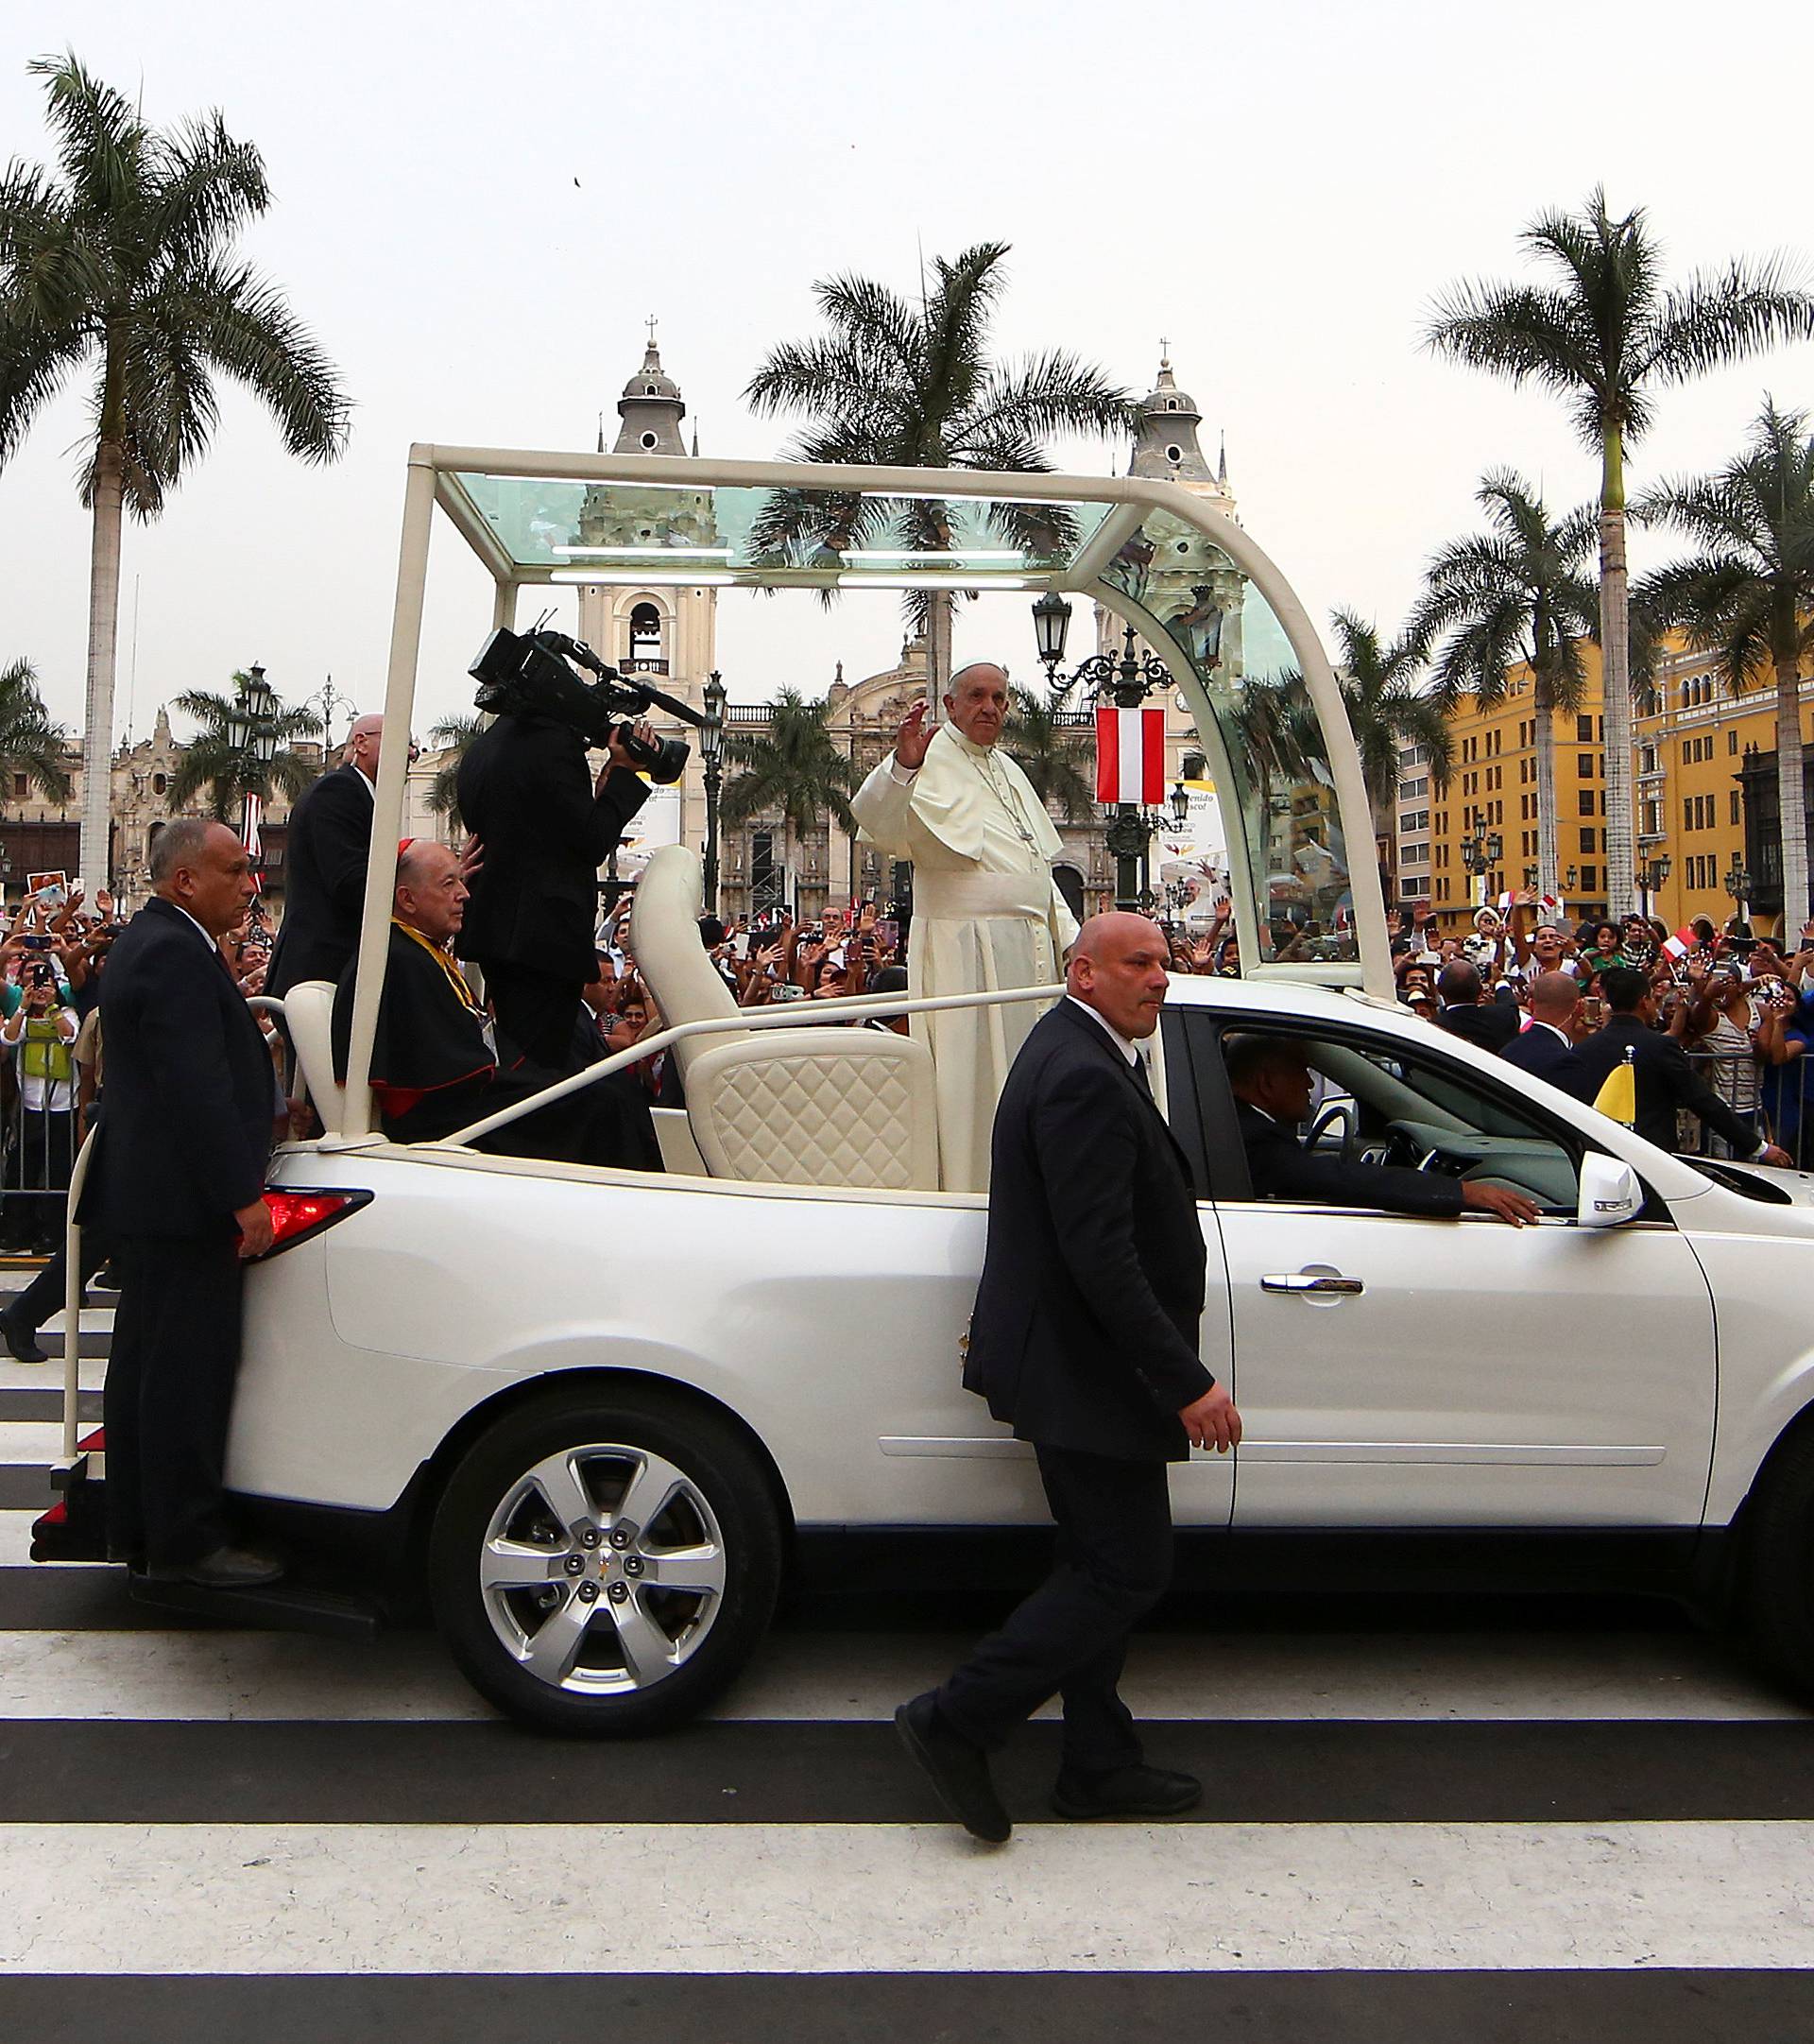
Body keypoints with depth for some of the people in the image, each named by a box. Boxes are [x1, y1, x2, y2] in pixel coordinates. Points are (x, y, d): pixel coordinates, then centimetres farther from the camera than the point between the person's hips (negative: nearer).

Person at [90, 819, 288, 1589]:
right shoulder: (177, 954, -19)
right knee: (188, 1371, -4)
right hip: (184, 1203, -11)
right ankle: (187, 1541, 4)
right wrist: (243, 1196, -23)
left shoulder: (149, 941, 16)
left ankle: (136, 1527, 27)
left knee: (146, 1364, 16)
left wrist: (264, 1104, 24)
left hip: (146, 1197, 11)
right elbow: (198, 1089, -25)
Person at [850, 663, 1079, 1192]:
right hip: (966, 947, -8)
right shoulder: (936, 761, -7)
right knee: (971, 1075, -6)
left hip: (1030, 946, 8)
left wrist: (1070, 935, 20)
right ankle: (967, 1192, 2)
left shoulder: (1008, 769, 19)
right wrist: (902, 767, -46)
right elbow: (875, 818, -27)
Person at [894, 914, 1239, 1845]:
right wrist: (1187, 1381, -24)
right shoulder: (1085, 1077, -22)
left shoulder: (1068, 1049, 12)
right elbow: (1101, 1254, -27)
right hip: (1089, 1373, -11)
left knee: (1100, 1566, 17)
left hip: (1069, 1361, 11)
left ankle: (1099, 1765, 29)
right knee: (1129, 1570, 0)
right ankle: (956, 1721, 7)